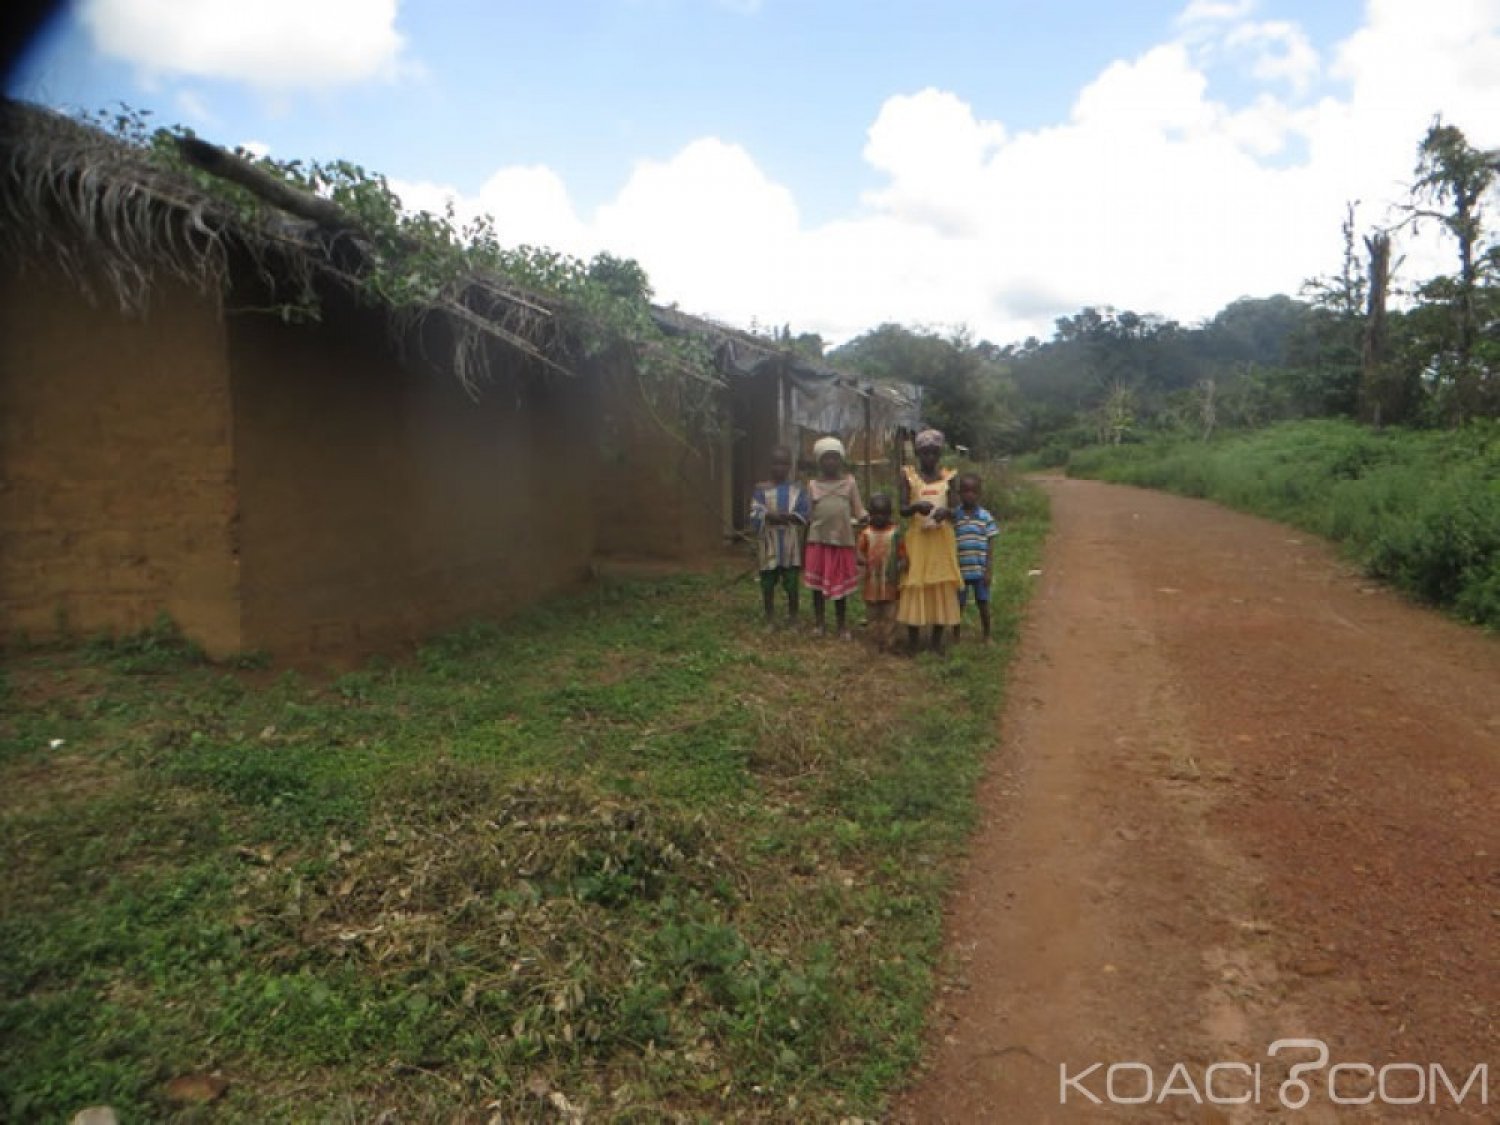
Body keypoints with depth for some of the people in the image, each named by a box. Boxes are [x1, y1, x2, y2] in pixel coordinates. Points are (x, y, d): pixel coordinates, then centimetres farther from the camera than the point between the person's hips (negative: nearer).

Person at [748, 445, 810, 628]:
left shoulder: (798, 489, 4)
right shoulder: (762, 489, 0)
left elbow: (803, 516, -6)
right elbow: (755, 516, -10)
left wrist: (776, 515, -19)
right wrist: (787, 516, -20)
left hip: (791, 545, 0)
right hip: (769, 545, 0)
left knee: (792, 584, 7)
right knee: (768, 584, 8)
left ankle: (793, 619, 20)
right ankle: (770, 619, 21)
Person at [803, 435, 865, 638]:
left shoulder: (850, 482, 4)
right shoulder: (813, 484, 5)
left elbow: (858, 510, 3)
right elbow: (807, 516, 8)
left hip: (842, 541, -1)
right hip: (818, 541, 1)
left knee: (840, 584, 7)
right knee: (817, 583, 6)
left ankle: (842, 624, 19)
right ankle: (819, 622, 19)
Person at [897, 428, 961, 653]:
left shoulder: (947, 476, 4)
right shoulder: (908, 475, 0)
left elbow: (955, 510, -1)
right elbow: (902, 510, -6)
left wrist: (946, 511, -24)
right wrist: (916, 506, -28)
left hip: (942, 539, 2)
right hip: (917, 538, -2)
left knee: (942, 588, 4)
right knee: (914, 587, -2)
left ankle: (937, 642, 14)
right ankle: (914, 643, 8)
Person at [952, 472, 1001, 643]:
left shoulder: (985, 517, -2)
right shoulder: (953, 516, -3)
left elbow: (990, 546, 0)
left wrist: (989, 570, -5)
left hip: (980, 570, 0)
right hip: (959, 570, 0)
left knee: (983, 604, 10)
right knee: (958, 605, 10)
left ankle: (987, 637, 26)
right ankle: (956, 638, 23)